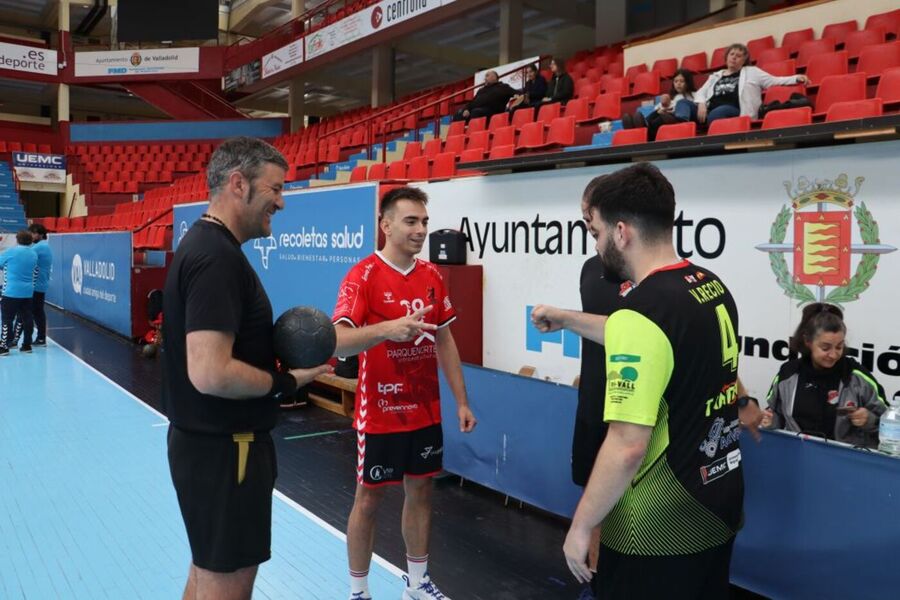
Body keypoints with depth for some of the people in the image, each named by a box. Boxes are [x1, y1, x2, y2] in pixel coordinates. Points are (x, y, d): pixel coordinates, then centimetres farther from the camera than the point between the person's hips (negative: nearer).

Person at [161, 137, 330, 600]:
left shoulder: (206, 244, 9)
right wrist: (285, 382, -16)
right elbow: (210, 373, -31)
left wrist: (278, 355, 4)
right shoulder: (216, 256, -23)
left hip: (210, 441, 10)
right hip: (223, 449, -10)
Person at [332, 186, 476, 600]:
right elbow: (337, 342, -26)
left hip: (426, 411, 6)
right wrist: (387, 328, -44)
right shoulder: (363, 276, -14)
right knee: (369, 499, 7)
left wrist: (461, 400, 10)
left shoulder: (432, 276, 4)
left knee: (420, 491, 16)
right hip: (380, 414, -6)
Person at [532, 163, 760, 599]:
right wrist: (566, 319, 26)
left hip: (654, 531, -8)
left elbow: (627, 447, -26)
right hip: (717, 509, 8)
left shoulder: (642, 312, -25)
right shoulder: (712, 287, 1)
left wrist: (581, 526, -13)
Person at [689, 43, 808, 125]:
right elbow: (701, 92, 23)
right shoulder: (716, 76, 32)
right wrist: (701, 104, -1)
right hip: (710, 111, 3)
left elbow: (774, 81, 19)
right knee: (684, 103, -27)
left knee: (716, 113, -39)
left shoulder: (751, 72, 23)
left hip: (734, 112, -3)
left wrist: (796, 79, 4)